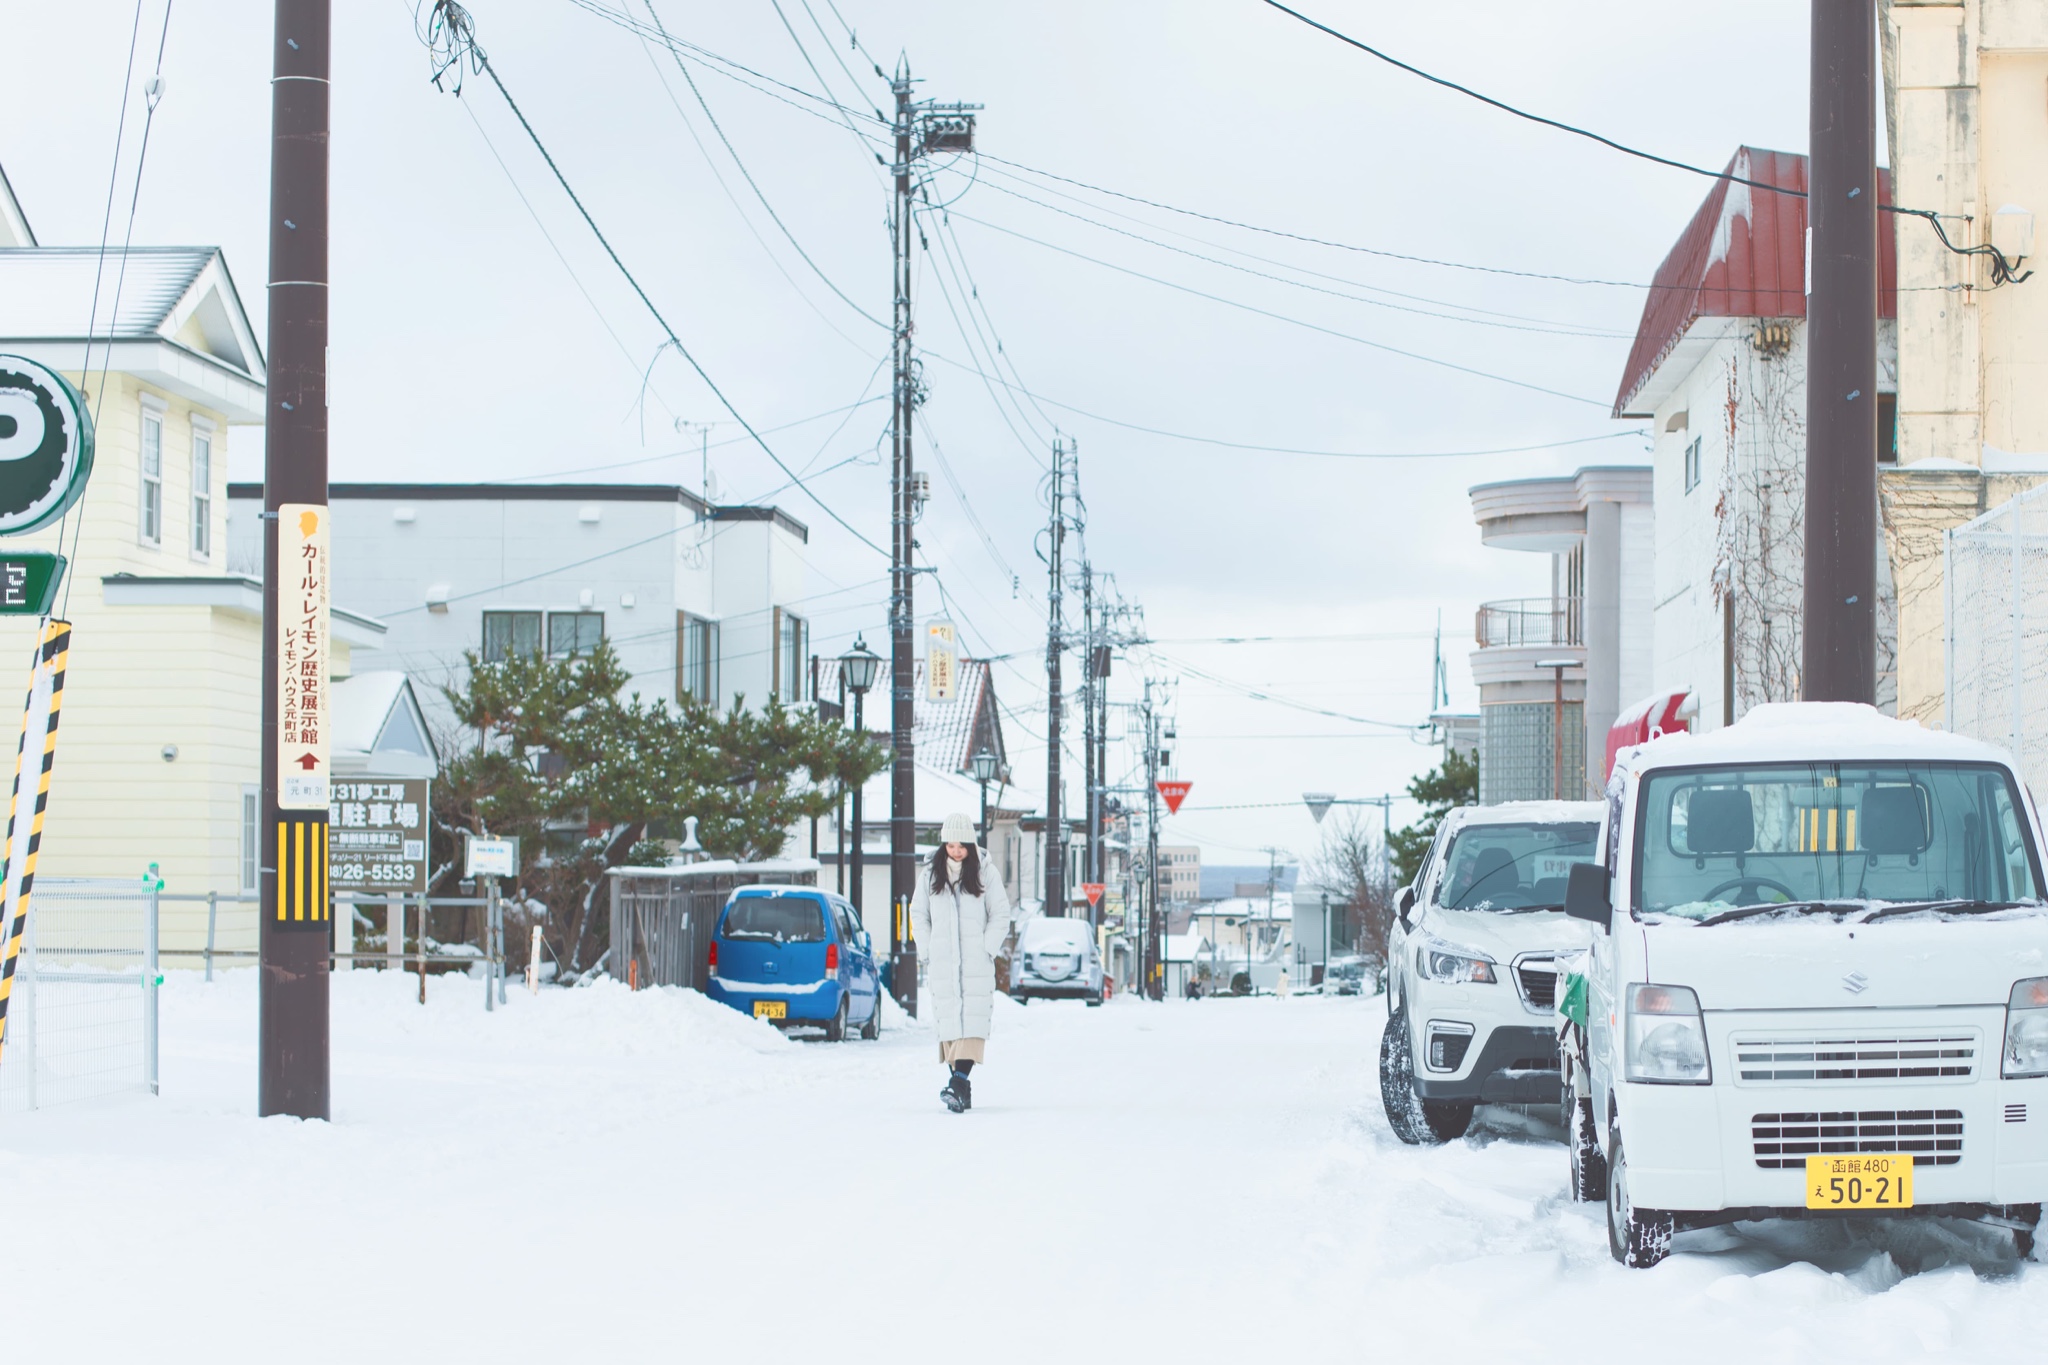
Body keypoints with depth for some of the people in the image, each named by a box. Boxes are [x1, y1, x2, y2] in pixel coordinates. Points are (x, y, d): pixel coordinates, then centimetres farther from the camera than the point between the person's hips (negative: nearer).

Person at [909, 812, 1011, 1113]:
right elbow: (919, 916, 15)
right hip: (942, 964, 2)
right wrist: (927, 953, 5)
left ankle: (960, 1080, -25)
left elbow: (1000, 916, 4)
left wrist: (987, 950, -5)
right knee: (948, 1021, -2)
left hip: (977, 964, -2)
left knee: (973, 1018, -15)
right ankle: (961, 1088, 1)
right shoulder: (930, 876, 8)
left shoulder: (985, 874, 1)